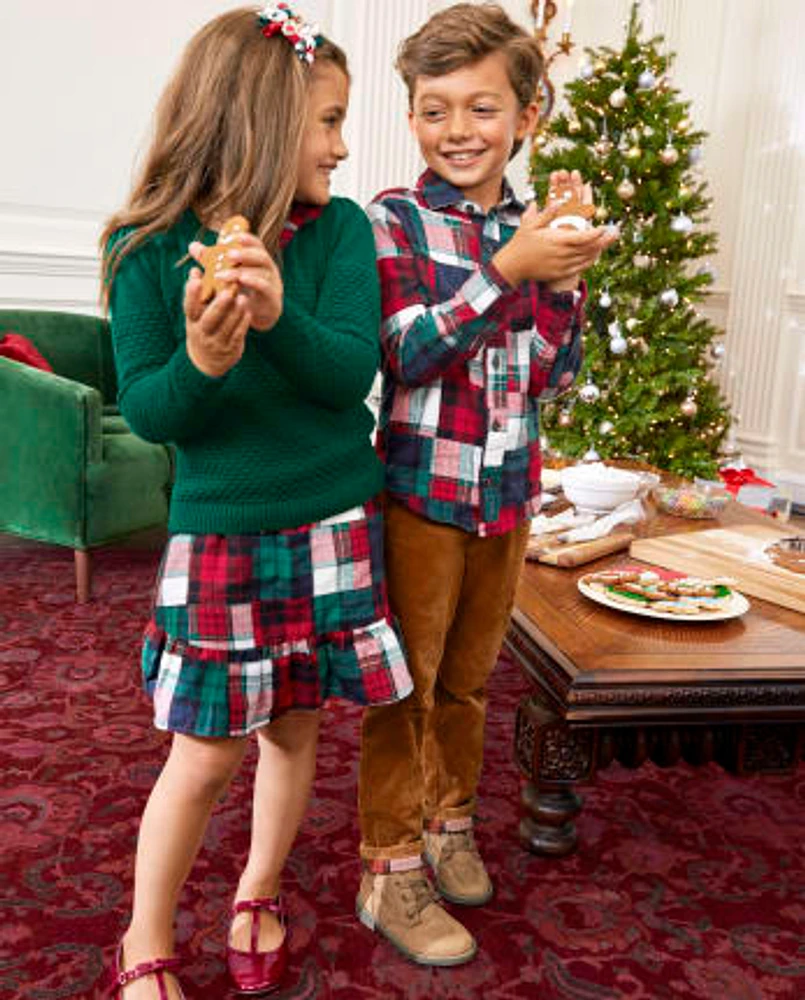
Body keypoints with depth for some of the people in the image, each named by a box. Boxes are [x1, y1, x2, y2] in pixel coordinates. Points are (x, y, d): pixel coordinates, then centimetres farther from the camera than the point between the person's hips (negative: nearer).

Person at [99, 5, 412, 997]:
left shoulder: (340, 229, -1)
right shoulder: (148, 246, -7)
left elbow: (351, 372, -13)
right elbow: (145, 410, -8)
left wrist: (280, 316, -31)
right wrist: (201, 362, -28)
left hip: (334, 527, 3)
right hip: (215, 533, -2)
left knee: (294, 727, 13)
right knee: (205, 757, 5)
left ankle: (258, 898, 38)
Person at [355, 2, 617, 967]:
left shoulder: (535, 227, 5)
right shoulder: (395, 221, -7)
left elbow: (551, 376, 3)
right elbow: (405, 355, -18)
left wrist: (564, 277, -11)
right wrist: (507, 268, -23)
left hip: (509, 489, 5)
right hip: (423, 486, -4)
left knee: (469, 676, 19)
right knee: (407, 683, 5)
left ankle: (449, 819, 40)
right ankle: (389, 869, 22)